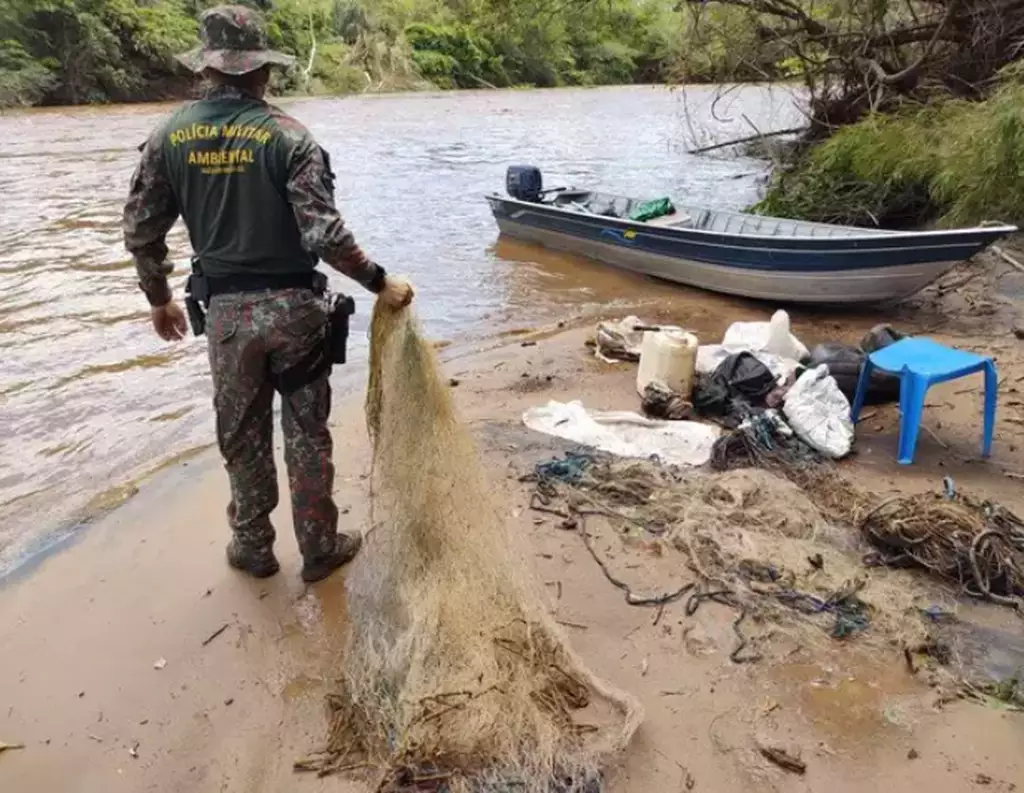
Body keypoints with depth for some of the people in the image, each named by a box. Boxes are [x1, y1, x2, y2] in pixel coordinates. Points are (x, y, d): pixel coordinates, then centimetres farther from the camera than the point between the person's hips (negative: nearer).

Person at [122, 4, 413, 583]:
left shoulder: (169, 136, 1)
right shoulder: (288, 136, -11)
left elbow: (141, 231, 4)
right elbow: (324, 233, -19)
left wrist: (160, 300, 18)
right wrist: (380, 282, -8)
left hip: (227, 310, 3)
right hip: (292, 306, -2)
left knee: (242, 435, 17)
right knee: (307, 431, 10)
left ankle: (254, 548, 31)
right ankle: (319, 549, 23)